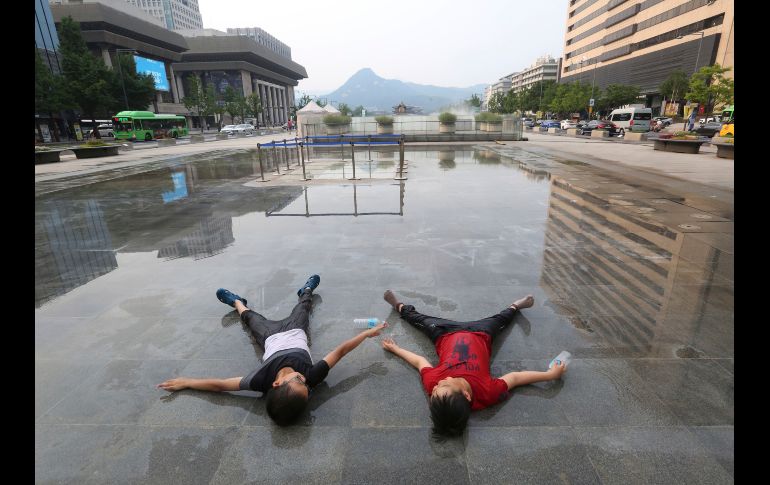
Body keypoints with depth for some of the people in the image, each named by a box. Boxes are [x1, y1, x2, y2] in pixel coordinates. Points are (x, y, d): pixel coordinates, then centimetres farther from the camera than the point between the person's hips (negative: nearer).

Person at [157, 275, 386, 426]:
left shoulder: (262, 381, -44)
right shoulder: (312, 377, -43)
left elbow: (220, 384, -32)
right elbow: (340, 351, -35)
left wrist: (186, 382, -23)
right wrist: (368, 333, -26)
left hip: (272, 338, 0)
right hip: (295, 332, 0)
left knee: (253, 319, 28)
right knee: (302, 309, 28)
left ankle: (237, 302, 60)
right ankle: (306, 290, 62)